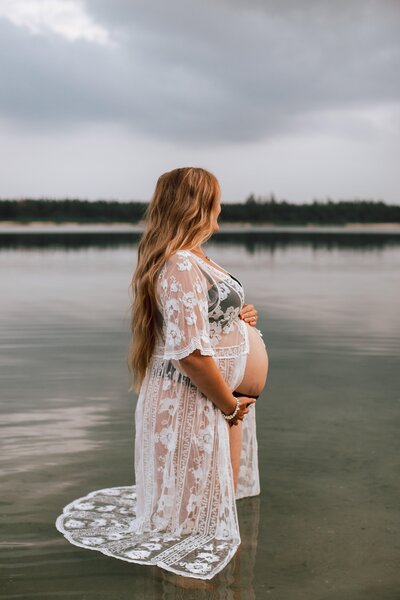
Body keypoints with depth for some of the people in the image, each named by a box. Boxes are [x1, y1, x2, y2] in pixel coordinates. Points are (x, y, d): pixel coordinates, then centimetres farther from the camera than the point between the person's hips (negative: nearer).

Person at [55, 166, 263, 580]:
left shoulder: (192, 258, 10)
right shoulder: (181, 265, -23)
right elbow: (190, 352, -27)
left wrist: (237, 318, 7)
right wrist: (229, 405, -14)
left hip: (217, 395, 10)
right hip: (191, 404, -10)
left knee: (218, 495, 21)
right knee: (193, 515, 5)